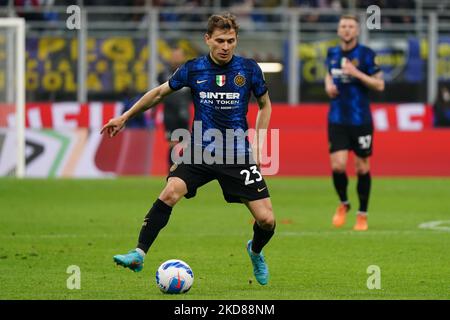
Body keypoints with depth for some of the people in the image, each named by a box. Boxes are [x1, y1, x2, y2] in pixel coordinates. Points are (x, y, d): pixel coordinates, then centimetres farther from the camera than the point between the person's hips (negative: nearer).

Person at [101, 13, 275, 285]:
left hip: (238, 154, 0)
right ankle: (139, 255, -23)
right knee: (170, 193, -27)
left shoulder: (249, 68, -3)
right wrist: (125, 117, 16)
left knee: (267, 220, -5)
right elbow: (161, 92, 13)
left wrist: (258, 145, 3)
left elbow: (265, 105, 12)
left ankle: (256, 252, 30)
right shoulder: (193, 69, -2)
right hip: (200, 152, 0)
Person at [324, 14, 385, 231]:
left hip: (361, 120, -2)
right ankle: (343, 204, 18)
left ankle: (362, 215, 18)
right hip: (337, 121, 2)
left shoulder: (366, 54, -6)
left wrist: (357, 74, -19)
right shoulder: (332, 53, 6)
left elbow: (380, 85, -7)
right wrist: (328, 84, 5)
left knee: (362, 167, 4)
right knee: (337, 166, -9)